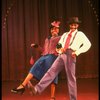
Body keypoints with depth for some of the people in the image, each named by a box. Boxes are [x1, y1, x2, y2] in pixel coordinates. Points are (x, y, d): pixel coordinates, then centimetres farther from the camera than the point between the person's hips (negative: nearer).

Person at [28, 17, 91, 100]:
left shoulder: (80, 34, 11)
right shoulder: (65, 34, 26)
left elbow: (88, 44, -1)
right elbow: (59, 45, 28)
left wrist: (77, 52, -10)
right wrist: (60, 49, 3)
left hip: (70, 55, -4)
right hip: (62, 55, 4)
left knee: (71, 77, -3)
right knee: (52, 71, -10)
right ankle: (38, 89, -19)